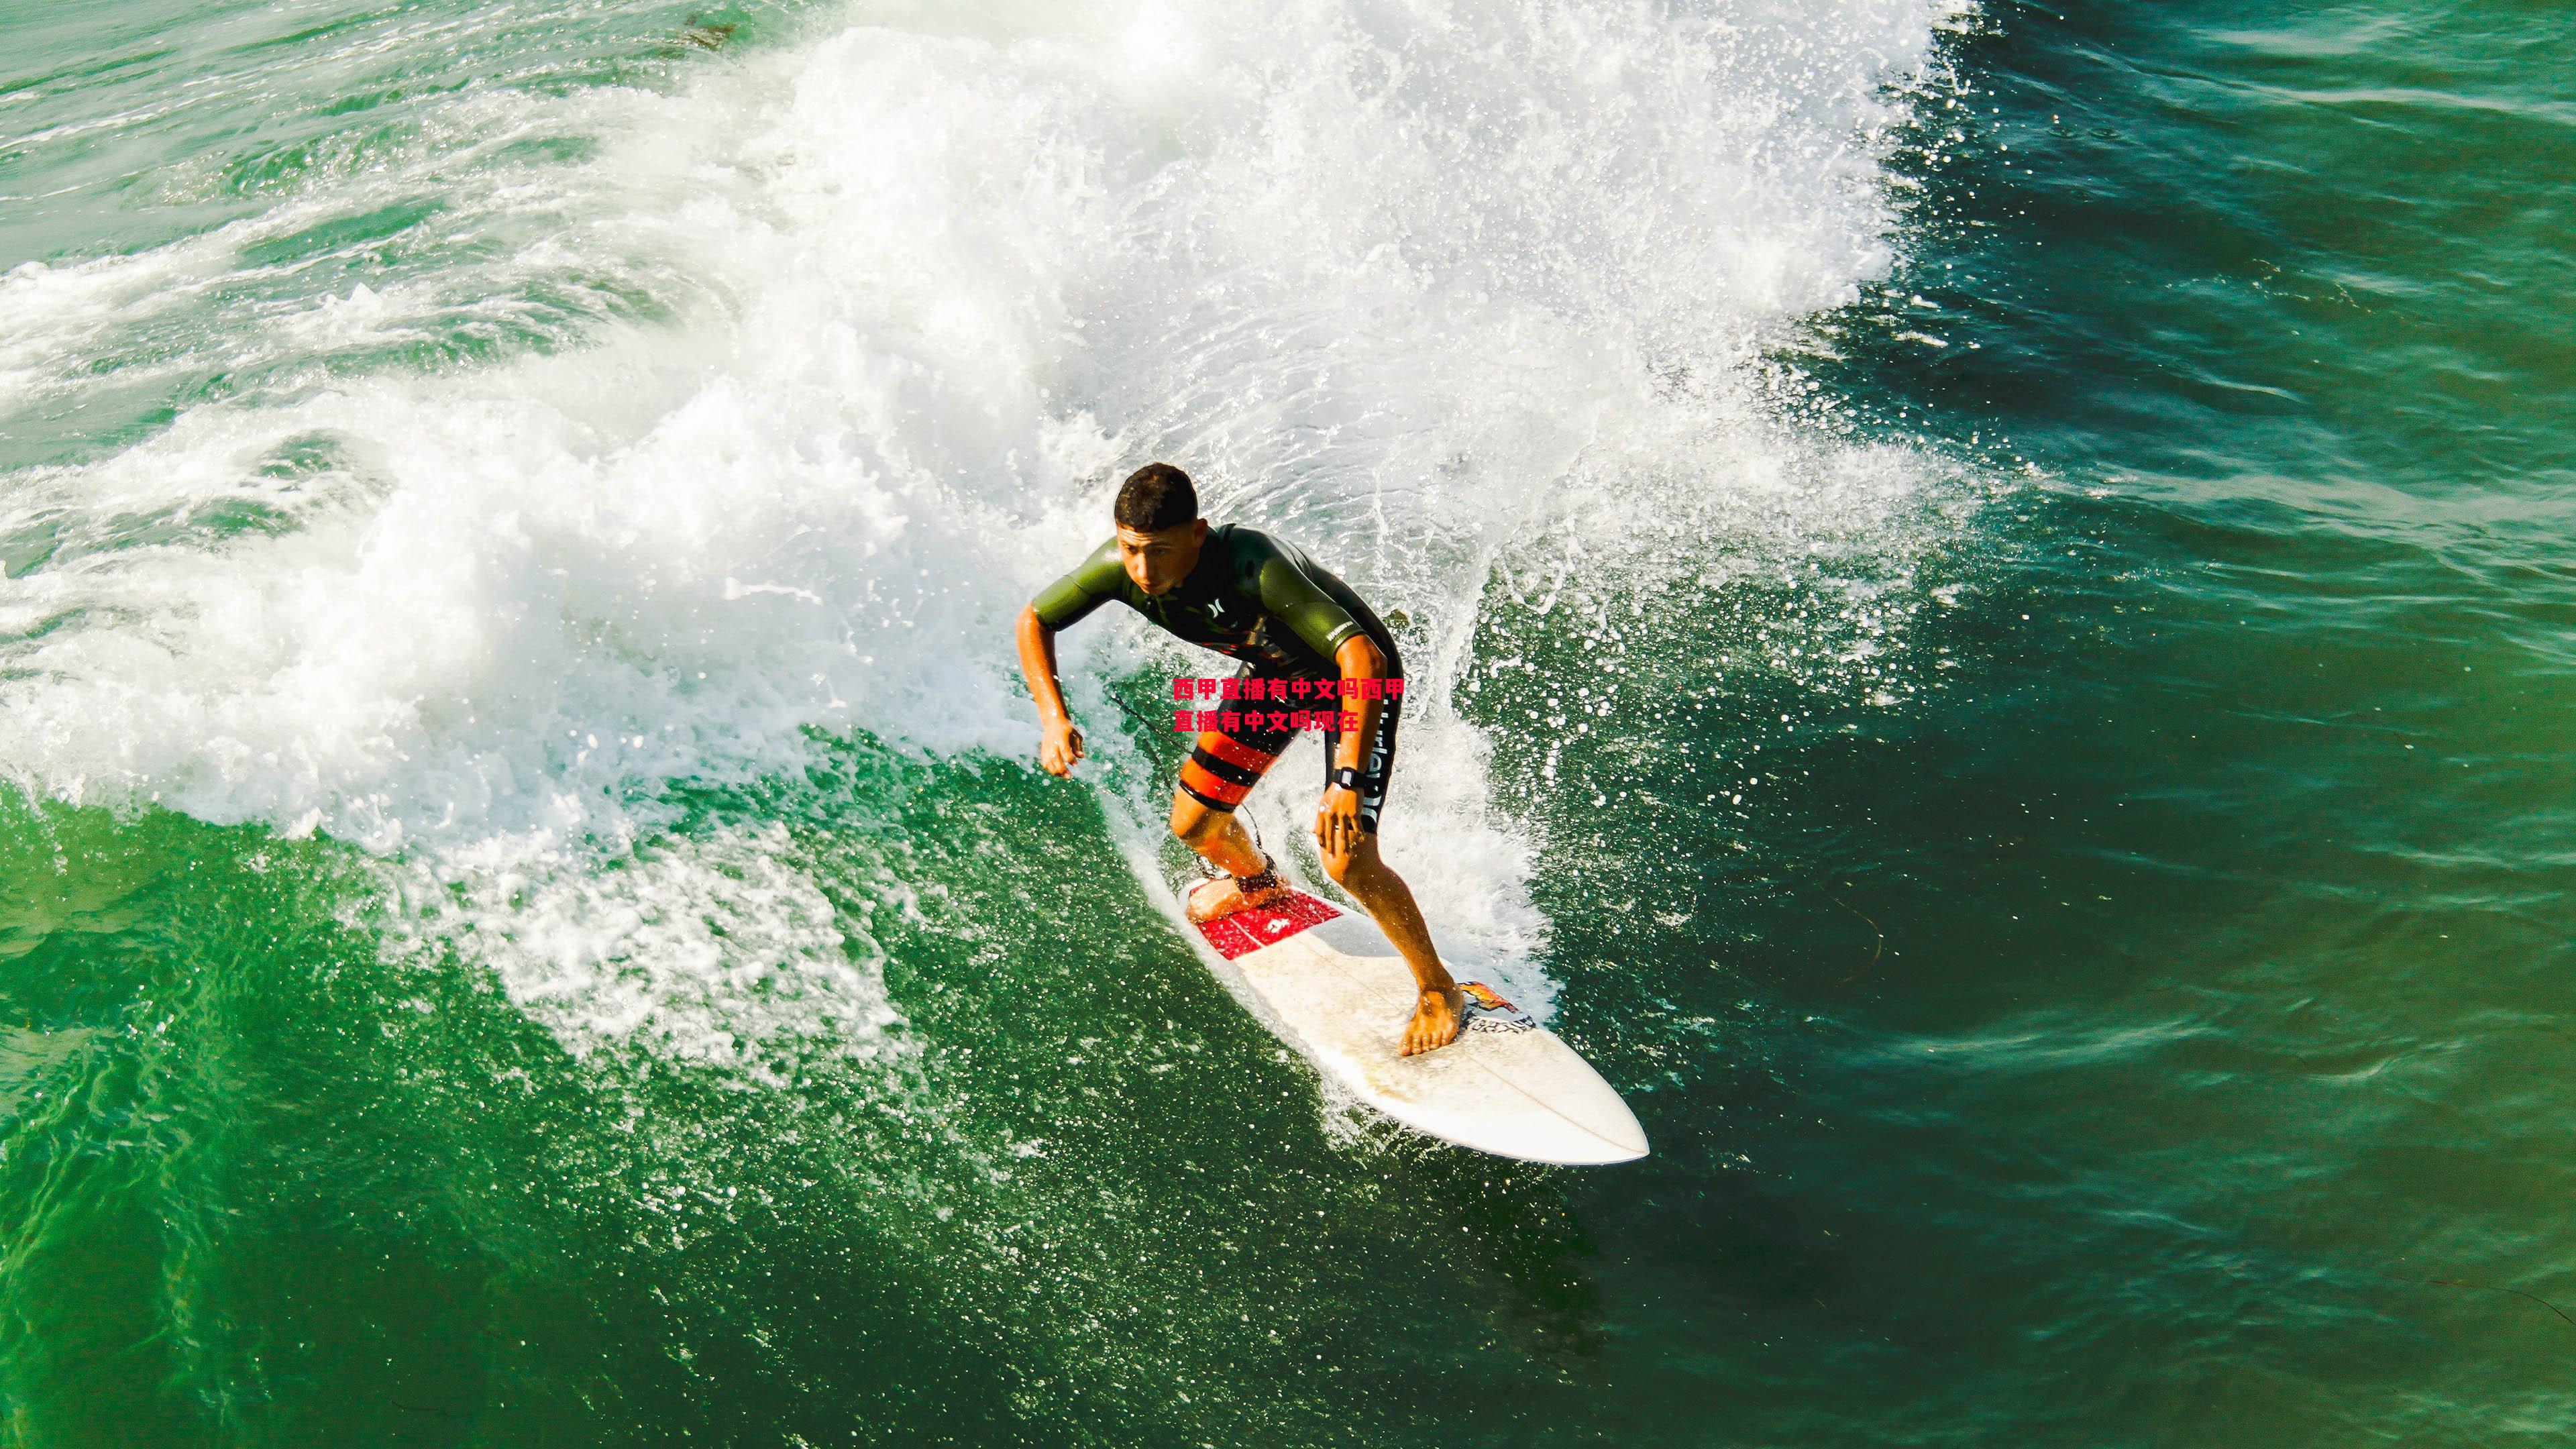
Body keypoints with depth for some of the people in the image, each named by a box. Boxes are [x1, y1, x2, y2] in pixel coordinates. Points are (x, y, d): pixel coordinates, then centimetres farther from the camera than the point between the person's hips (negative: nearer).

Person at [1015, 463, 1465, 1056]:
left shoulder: (1253, 567, -43)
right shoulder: (1119, 566, -25)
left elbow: (1365, 658, -50)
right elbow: (1034, 621, -7)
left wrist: (1348, 781, -59)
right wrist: (1053, 717, -23)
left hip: (1353, 674, -6)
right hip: (1275, 675, 6)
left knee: (1348, 860, -19)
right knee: (1193, 823, 10)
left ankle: (1438, 990, 6)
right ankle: (1257, 881, 48)